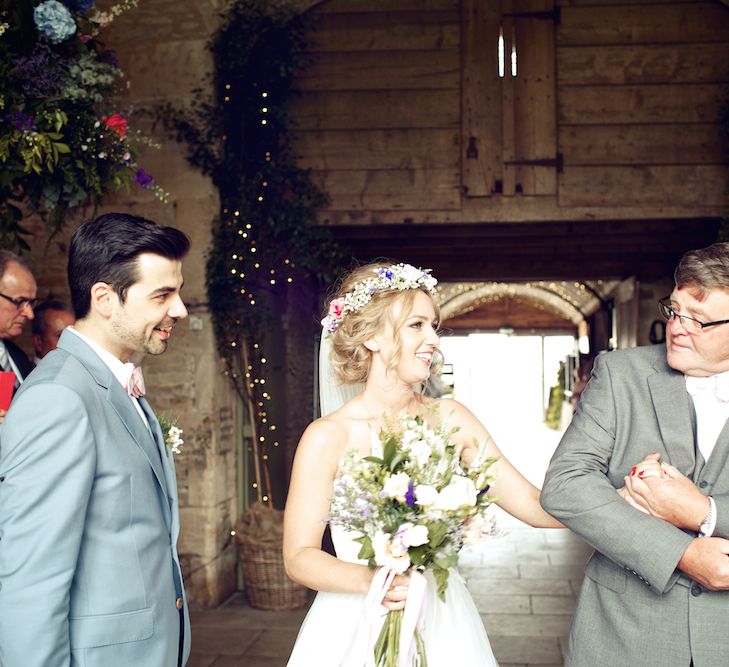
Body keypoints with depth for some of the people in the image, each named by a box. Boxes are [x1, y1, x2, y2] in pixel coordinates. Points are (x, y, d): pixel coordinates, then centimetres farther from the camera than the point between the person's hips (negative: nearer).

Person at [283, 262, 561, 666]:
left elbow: (531, 504, -4)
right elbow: (299, 556, -11)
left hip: (441, 624, 4)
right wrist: (371, 581, -27)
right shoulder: (328, 437, -13)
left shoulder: (451, 420, -3)